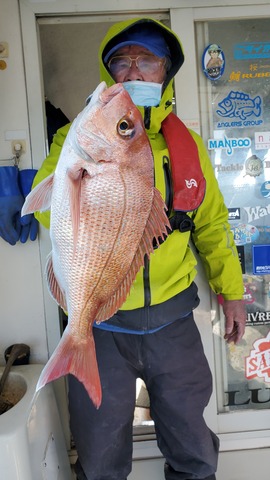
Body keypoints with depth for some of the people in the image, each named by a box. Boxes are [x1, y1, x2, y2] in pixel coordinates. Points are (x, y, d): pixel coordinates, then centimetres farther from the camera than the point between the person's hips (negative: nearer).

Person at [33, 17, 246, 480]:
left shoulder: (187, 143, 3)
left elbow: (211, 222, 10)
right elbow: (48, 208, -21)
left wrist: (230, 289, 7)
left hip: (172, 317, 2)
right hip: (101, 324, -1)